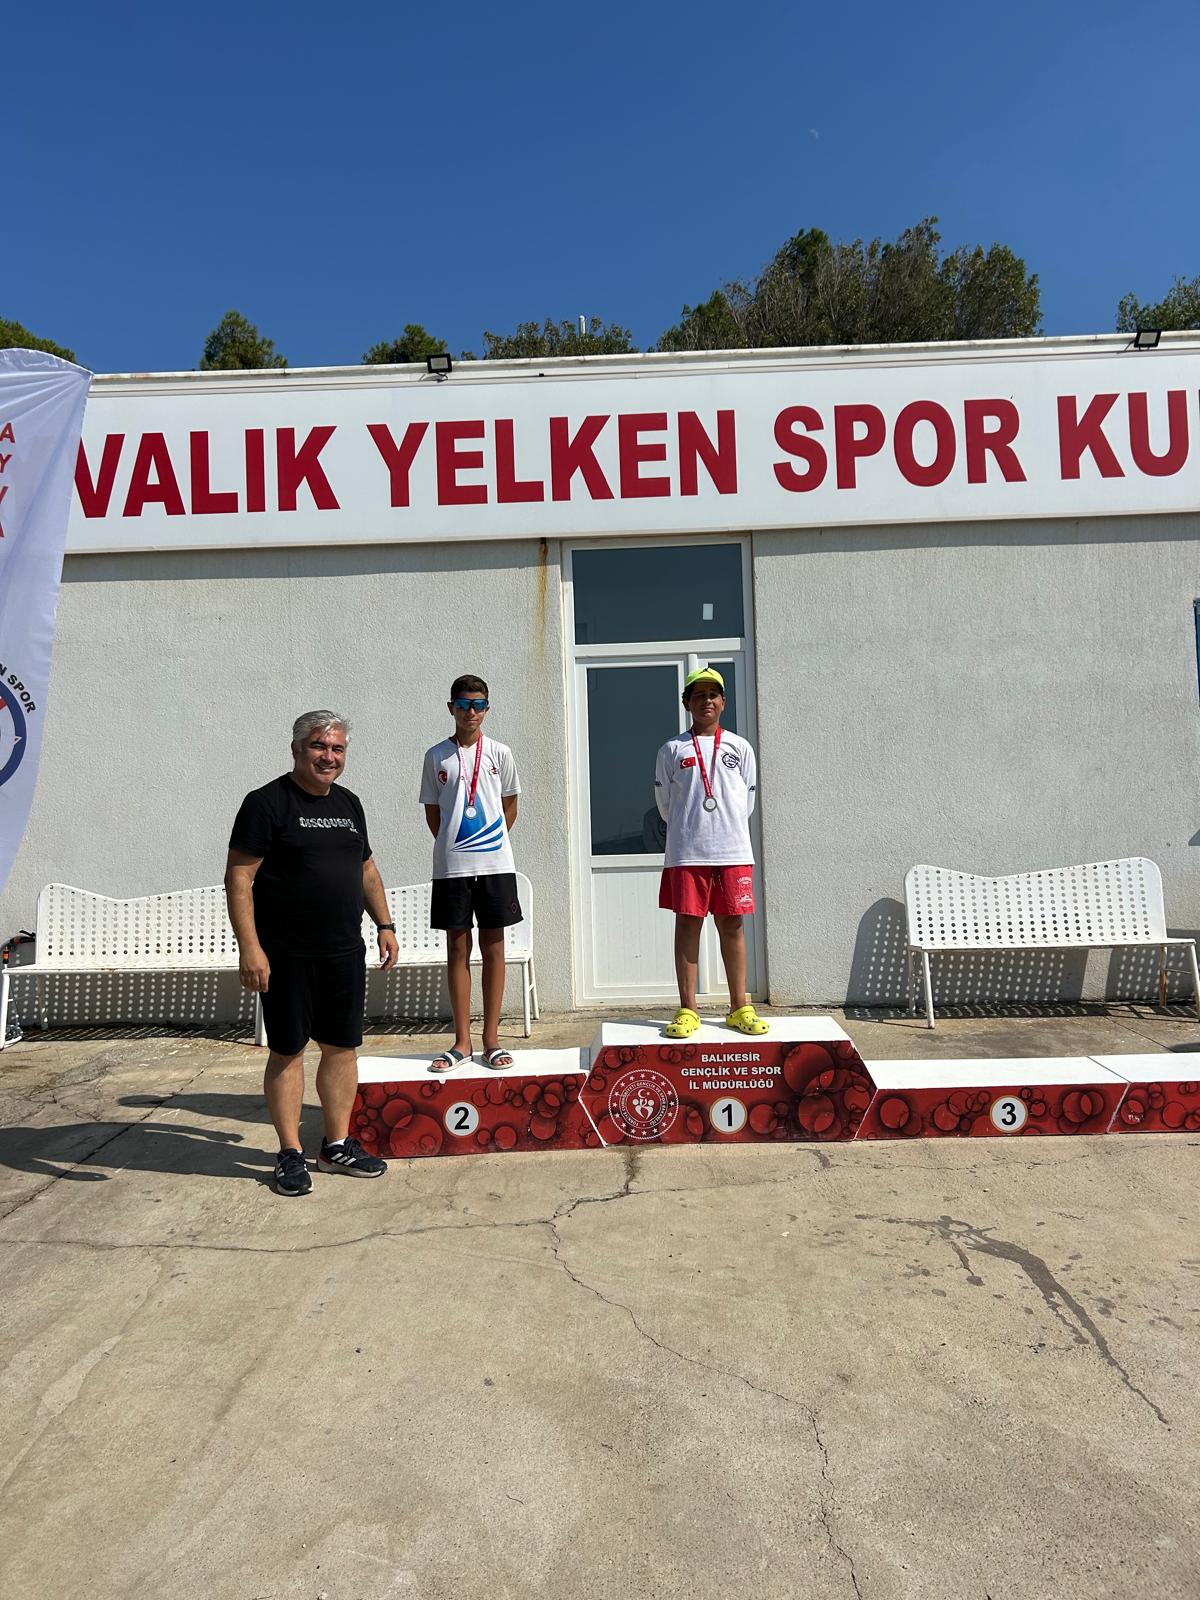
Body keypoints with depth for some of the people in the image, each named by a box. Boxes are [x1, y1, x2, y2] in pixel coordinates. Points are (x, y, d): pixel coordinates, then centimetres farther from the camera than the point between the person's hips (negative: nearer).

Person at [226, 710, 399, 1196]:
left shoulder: (348, 804, 13)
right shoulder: (266, 802, -7)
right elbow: (239, 877, -12)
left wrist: (384, 924, 15)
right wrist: (249, 947, -18)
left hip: (345, 953, 6)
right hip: (285, 956, -6)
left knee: (342, 1047, 10)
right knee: (287, 1051, 5)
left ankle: (337, 1145, 24)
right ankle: (290, 1154, 19)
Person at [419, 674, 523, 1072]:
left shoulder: (499, 753, 5)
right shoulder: (437, 756, 5)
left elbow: (510, 805, 12)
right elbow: (432, 811, 11)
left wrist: (494, 845, 9)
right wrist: (451, 847, 6)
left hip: (495, 864, 0)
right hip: (451, 867, 0)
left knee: (493, 948, 4)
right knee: (457, 949, 5)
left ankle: (491, 1039, 13)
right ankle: (461, 1040, 14)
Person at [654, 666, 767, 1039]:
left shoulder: (739, 748, 10)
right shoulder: (672, 750, 6)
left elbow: (747, 802, 13)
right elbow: (665, 803, 11)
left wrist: (726, 833, 11)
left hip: (733, 852, 1)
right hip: (687, 853, -1)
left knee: (732, 926, 6)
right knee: (688, 924, 0)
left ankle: (739, 1008, 15)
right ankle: (688, 1009, 8)